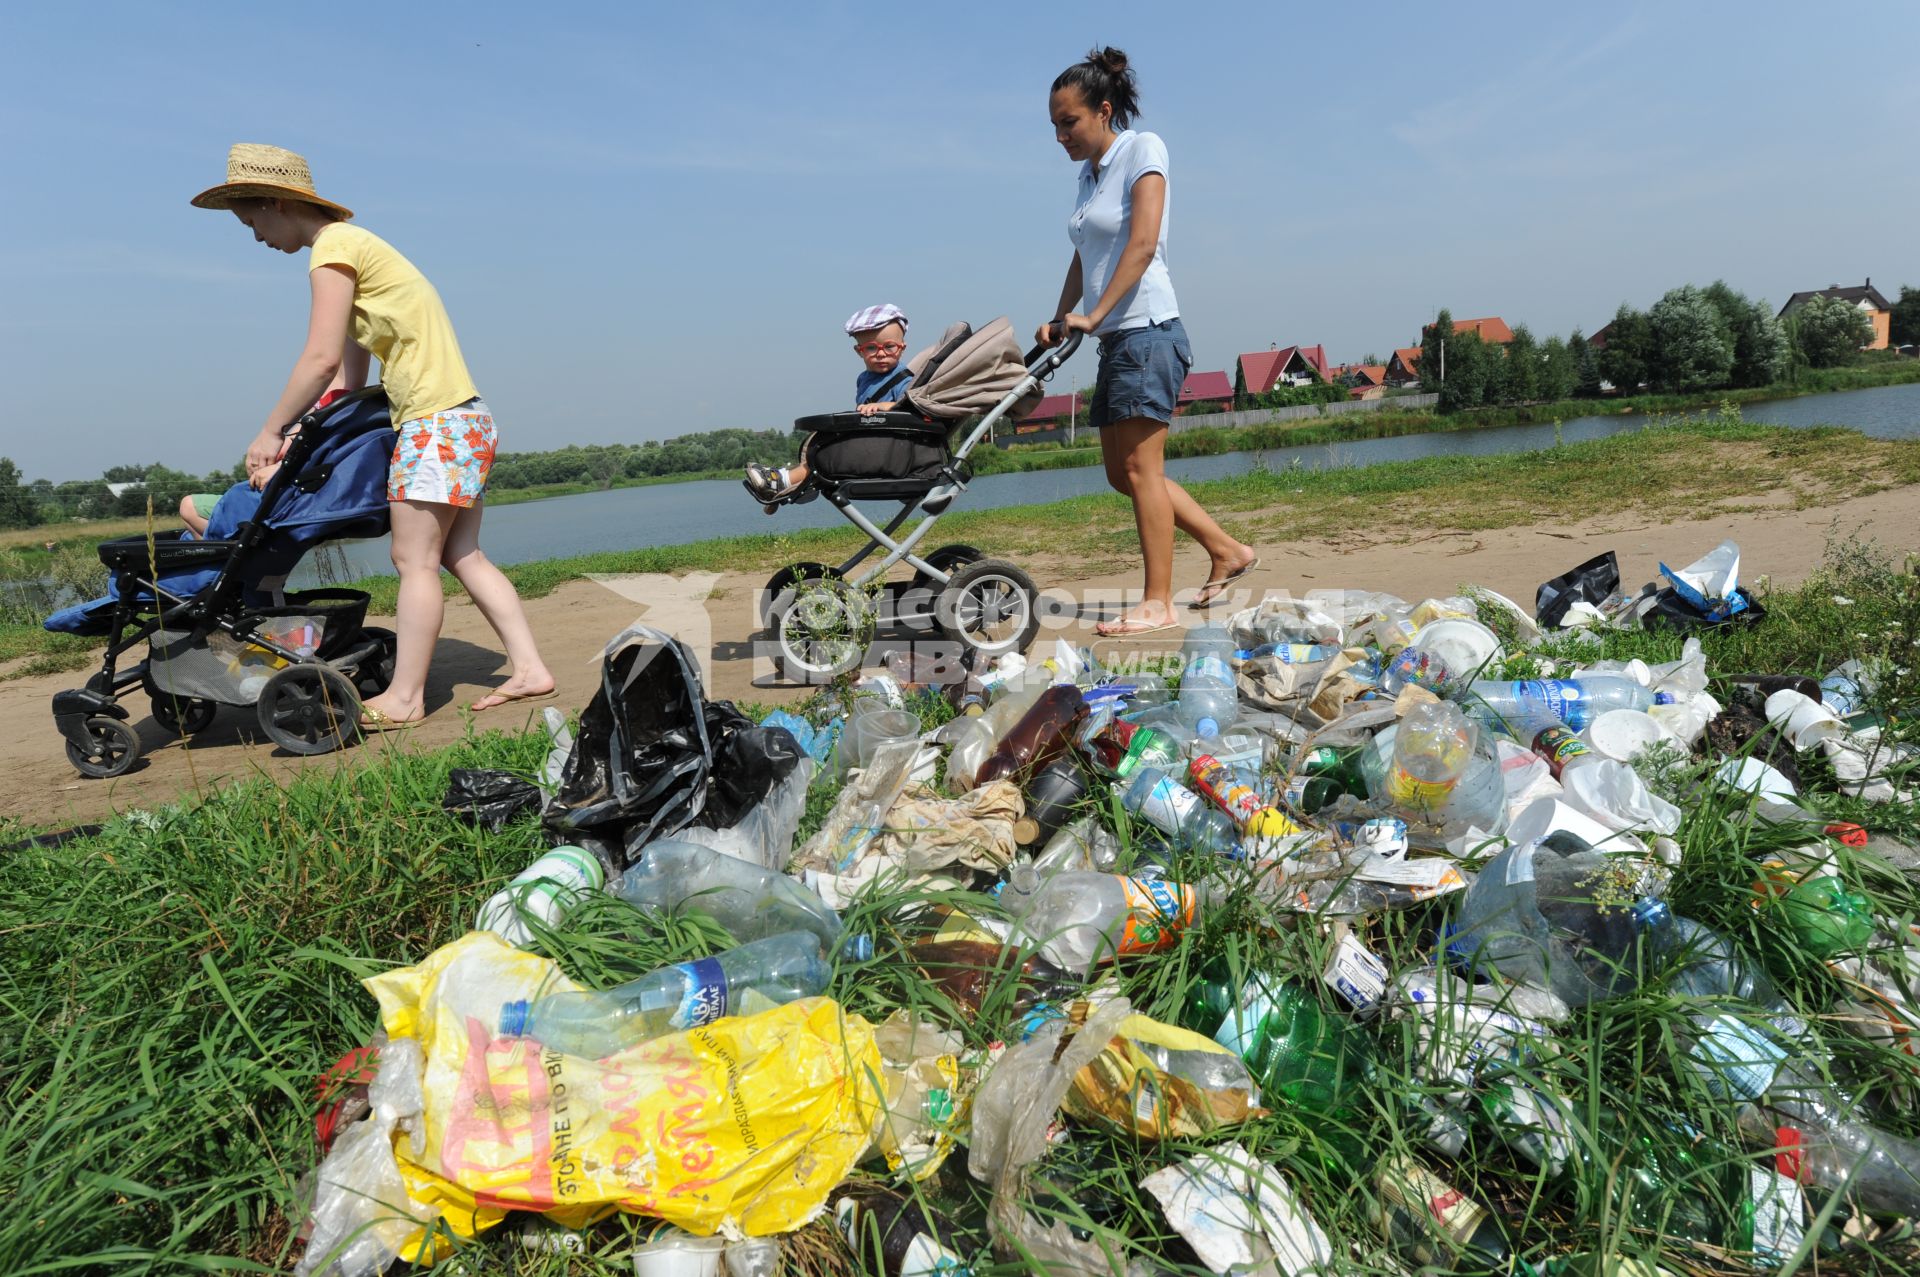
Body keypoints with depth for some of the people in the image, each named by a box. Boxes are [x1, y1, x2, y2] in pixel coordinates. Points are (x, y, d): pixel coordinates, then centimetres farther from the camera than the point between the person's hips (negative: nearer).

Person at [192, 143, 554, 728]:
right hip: (466, 419, 10)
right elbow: (348, 377, 16)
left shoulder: (334, 246, -8)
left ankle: (404, 697, 1)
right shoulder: (354, 247, 20)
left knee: (414, 560, -5)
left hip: (437, 422, -10)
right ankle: (529, 669, 9)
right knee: (461, 556, 9)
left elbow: (322, 359, -16)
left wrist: (270, 432, -6)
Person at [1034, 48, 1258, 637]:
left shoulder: (1142, 149, -4)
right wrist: (1061, 320, 6)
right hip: (1117, 339, 9)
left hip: (1147, 330, -9)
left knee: (1140, 468, -11)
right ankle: (1227, 551, 18)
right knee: (1122, 472, 9)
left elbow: (1142, 245, -15)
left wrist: (1093, 315, -18)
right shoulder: (1089, 174, 18)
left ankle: (1157, 603, -6)